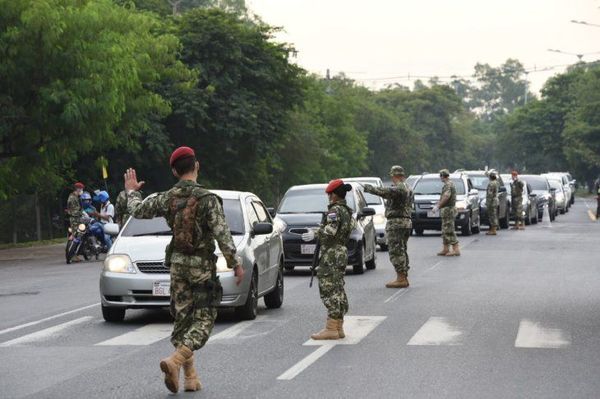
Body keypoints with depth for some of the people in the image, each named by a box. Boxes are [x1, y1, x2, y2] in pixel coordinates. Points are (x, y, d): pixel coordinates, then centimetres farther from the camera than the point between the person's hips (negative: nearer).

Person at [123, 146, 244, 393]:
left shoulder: (167, 199, 0)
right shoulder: (207, 199, -14)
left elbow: (137, 211, 14)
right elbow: (222, 235, -16)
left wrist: (132, 191, 33)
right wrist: (235, 264, -8)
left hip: (178, 264, 5)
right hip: (202, 266, -5)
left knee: (183, 318, 12)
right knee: (202, 320, -1)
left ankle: (190, 376, 13)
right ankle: (175, 361, -23)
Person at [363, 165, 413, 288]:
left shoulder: (398, 188, -16)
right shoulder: (408, 188, 16)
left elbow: (383, 192, -26)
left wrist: (368, 187, -15)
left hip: (396, 223, -10)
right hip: (407, 222, 10)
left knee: (396, 251, -7)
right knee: (402, 251, 13)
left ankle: (401, 279, -9)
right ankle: (404, 277, 15)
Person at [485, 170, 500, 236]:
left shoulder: (491, 183, -18)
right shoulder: (496, 183, 12)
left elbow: (490, 194, -20)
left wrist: (488, 202, -18)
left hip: (492, 201, -10)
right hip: (496, 201, 10)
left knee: (492, 215, -8)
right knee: (494, 216, 14)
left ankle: (493, 230, -8)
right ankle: (493, 229, 19)